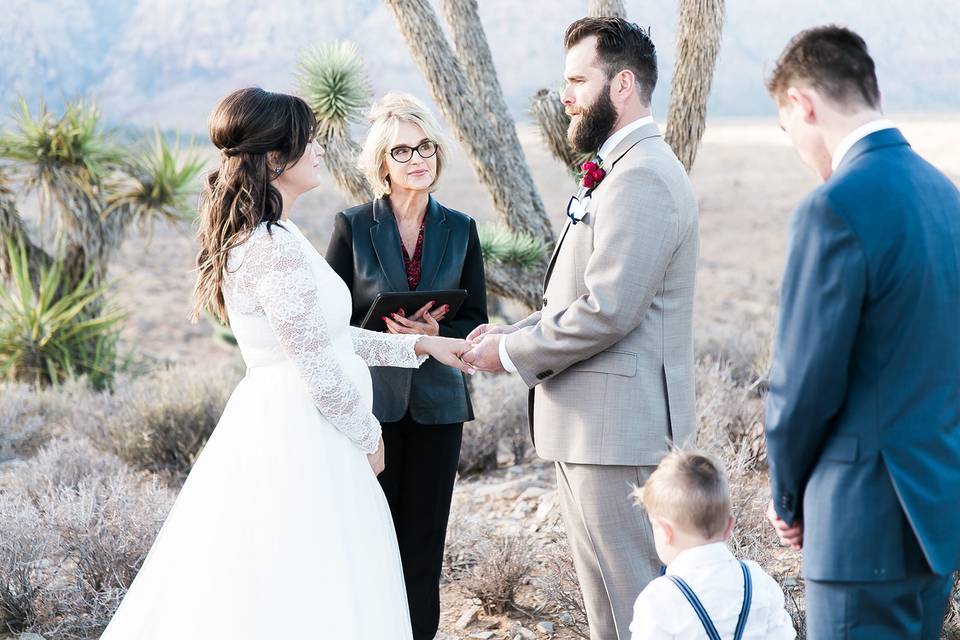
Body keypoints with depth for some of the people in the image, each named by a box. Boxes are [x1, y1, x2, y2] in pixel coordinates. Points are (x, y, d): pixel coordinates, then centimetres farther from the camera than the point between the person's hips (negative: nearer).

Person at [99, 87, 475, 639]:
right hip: (300, 434, -10)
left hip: (267, 423, 10)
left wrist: (417, 345, 17)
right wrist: (367, 437, -4)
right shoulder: (277, 248, -20)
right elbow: (319, 367, -19)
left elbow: (326, 335, 17)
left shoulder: (251, 237, 12)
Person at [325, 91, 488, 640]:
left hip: (436, 402, 2)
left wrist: (436, 332, -12)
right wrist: (386, 333, -16)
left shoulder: (460, 229, 7)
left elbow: (477, 321, 8)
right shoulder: (353, 226, 0)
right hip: (370, 399, -2)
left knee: (425, 537, 6)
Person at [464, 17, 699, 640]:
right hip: (591, 426, 11)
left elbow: (607, 311, -23)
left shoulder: (644, 178, -17)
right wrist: (513, 332, 6)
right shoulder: (617, 173, 18)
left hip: (619, 427, -11)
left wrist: (512, 352, -11)